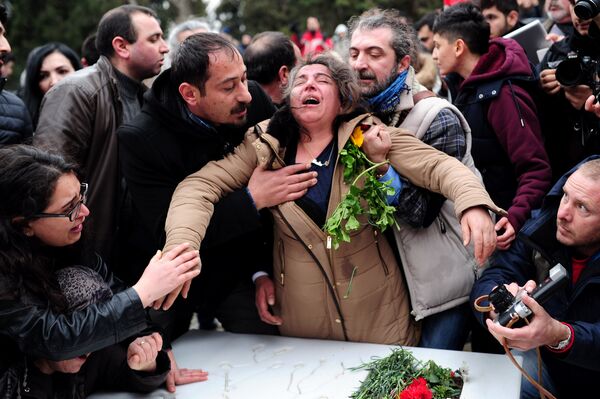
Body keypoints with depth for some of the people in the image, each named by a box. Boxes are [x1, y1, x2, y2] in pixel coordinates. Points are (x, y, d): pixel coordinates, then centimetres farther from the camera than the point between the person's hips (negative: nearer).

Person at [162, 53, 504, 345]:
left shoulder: (367, 135, -7)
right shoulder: (265, 144, -4)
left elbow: (439, 166, -16)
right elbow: (199, 186, -10)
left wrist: (474, 205, -37)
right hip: (300, 316, 1)